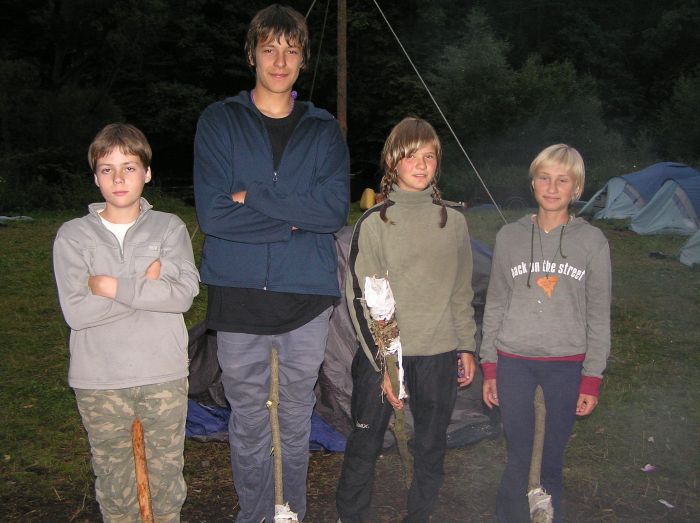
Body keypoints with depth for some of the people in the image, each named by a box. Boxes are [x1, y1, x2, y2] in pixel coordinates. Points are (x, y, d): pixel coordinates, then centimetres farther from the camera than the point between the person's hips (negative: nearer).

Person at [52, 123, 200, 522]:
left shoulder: (169, 227, 1)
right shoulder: (73, 235, 0)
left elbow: (185, 292, -13)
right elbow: (76, 310, -11)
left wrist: (113, 286, -15)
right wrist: (147, 284, -12)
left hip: (164, 376, 0)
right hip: (99, 381, 0)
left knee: (166, 473, 13)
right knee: (114, 480, 13)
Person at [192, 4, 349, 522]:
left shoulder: (324, 129, 6)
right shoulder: (219, 121, 1)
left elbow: (335, 210, -10)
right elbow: (212, 213, -11)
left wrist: (253, 196, -13)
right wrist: (296, 218, -11)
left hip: (308, 292, 1)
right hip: (238, 291, -1)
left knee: (297, 416, 14)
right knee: (248, 418, 11)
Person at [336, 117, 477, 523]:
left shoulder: (453, 222, 4)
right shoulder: (374, 223, -5)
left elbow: (463, 292, 12)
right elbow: (361, 300, -7)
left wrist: (466, 346, 9)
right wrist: (382, 364, -11)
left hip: (440, 355, 3)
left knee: (432, 447, 13)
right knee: (366, 445, 8)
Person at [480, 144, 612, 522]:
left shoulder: (592, 241, -1)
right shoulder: (510, 237, 1)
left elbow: (598, 316, 2)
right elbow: (495, 305, 6)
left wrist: (592, 378, 0)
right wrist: (489, 367, 4)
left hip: (567, 364, 0)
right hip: (514, 362, 1)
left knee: (551, 461, 9)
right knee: (518, 459, 6)